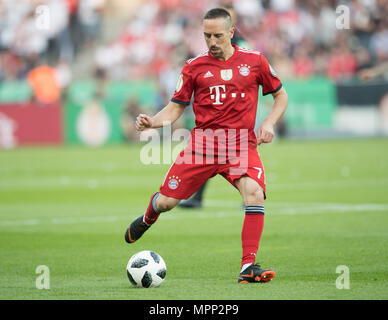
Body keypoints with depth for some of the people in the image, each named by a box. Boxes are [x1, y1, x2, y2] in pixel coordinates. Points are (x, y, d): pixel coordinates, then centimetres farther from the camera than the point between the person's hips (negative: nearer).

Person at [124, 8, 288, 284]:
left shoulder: (254, 61, 5)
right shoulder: (194, 67, 6)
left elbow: (281, 96, 15)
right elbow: (176, 108, 10)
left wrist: (269, 123, -2)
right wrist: (153, 122, -10)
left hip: (242, 143, -1)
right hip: (203, 141, 1)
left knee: (254, 193, -28)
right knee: (165, 202, -1)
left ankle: (248, 267, -22)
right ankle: (147, 219, 39)